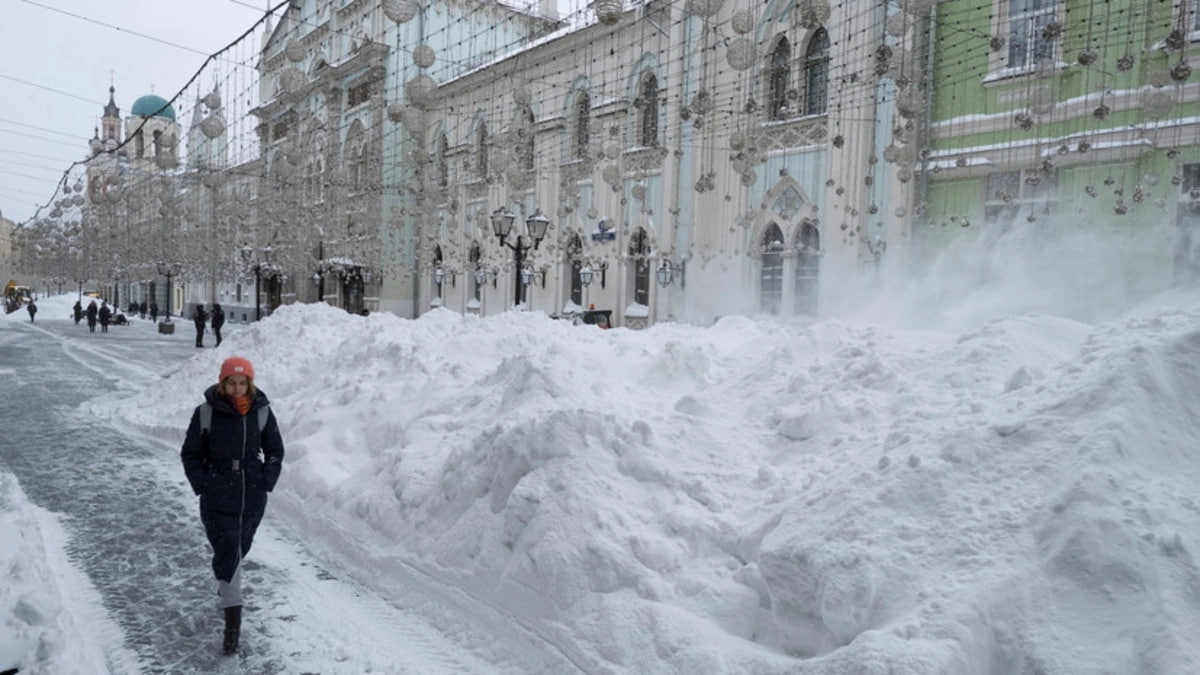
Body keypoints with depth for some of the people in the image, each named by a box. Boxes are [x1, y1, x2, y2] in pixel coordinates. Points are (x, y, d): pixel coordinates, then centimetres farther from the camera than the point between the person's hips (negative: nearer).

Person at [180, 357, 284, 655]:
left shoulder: (262, 412, -3)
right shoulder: (206, 413, -8)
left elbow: (275, 451, 7)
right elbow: (190, 454, 2)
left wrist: (267, 481, -2)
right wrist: (202, 485, -6)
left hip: (253, 499, 3)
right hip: (218, 500, -3)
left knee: (239, 550, 19)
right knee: (227, 553, -8)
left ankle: (226, 588, 48)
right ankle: (233, 618, -3)